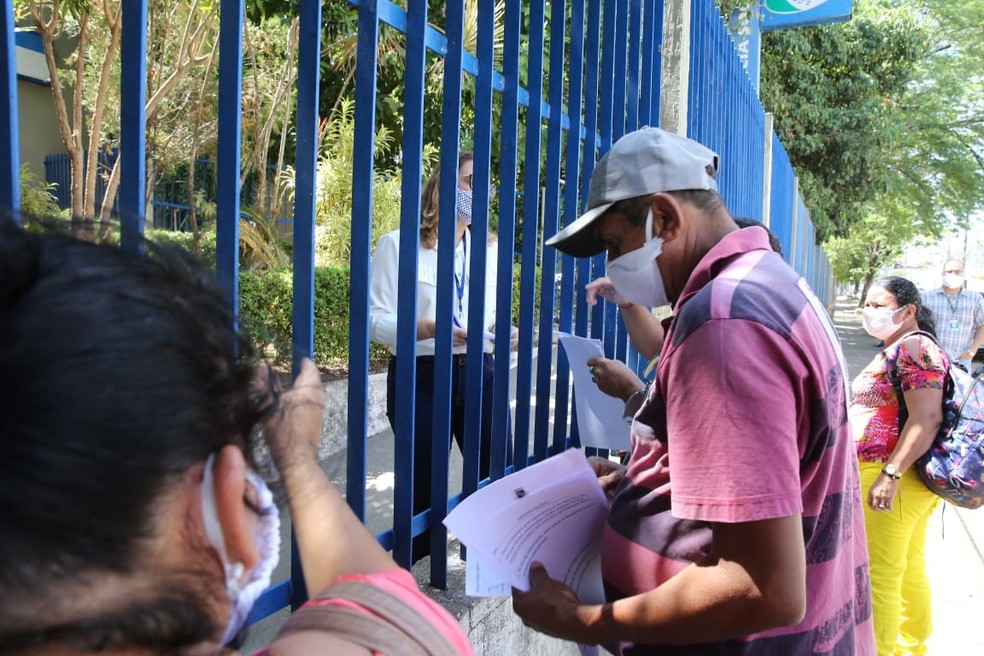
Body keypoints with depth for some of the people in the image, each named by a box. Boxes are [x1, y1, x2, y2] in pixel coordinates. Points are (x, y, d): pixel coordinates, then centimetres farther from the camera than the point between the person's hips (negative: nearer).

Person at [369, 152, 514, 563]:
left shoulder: (490, 250, 14)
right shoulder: (398, 245, -1)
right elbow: (375, 320, -8)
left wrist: (504, 333, -4)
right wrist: (431, 328, -24)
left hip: (479, 374, 4)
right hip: (421, 379, -4)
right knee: (424, 488, 4)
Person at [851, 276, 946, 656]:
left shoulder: (913, 348, -14)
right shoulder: (901, 348, 17)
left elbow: (927, 418, -22)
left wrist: (890, 474, -25)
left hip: (895, 480, -10)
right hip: (910, 482, 10)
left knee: (878, 577, -5)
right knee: (910, 570, 18)